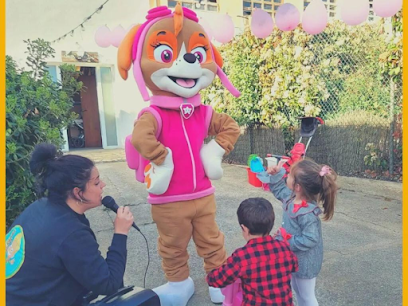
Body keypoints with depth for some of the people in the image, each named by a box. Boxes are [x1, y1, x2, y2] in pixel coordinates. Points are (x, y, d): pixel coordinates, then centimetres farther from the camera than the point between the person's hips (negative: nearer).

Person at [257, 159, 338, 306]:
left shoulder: (307, 214, -36)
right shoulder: (292, 197, -11)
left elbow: (309, 240, -33)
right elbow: (280, 190, 9)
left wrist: (286, 241, -25)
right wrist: (276, 175, -6)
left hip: (305, 262, -8)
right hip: (295, 258, 8)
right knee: (297, 290, 30)